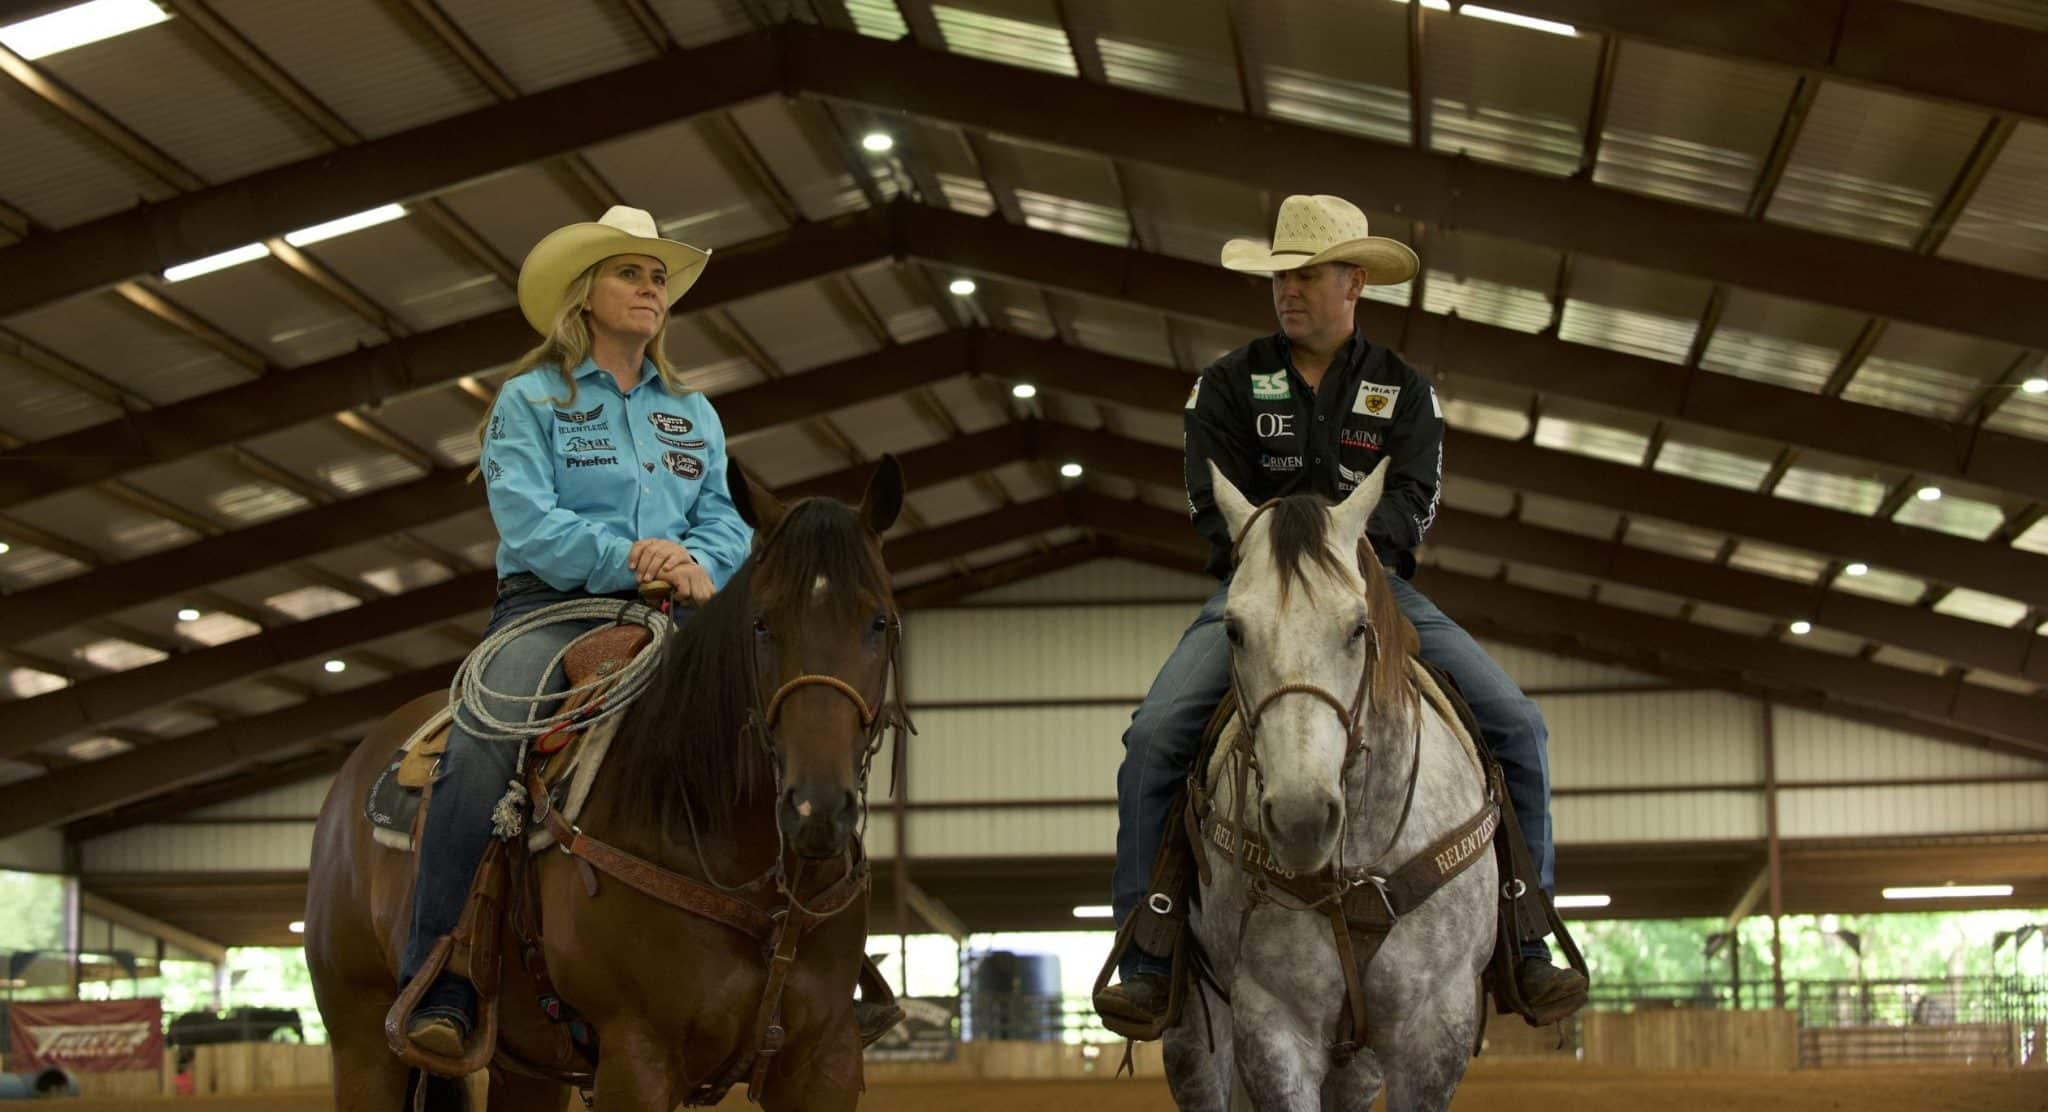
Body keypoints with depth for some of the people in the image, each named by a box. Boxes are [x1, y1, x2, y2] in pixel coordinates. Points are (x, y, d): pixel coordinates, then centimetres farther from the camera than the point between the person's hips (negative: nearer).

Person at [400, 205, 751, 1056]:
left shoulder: (694, 412, 22)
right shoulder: (530, 400, 8)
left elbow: (724, 520, 12)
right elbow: (527, 522, -6)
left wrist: (699, 563, -12)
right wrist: (627, 555, -20)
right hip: (553, 606, -4)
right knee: (481, 747, -31)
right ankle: (437, 979, -29)